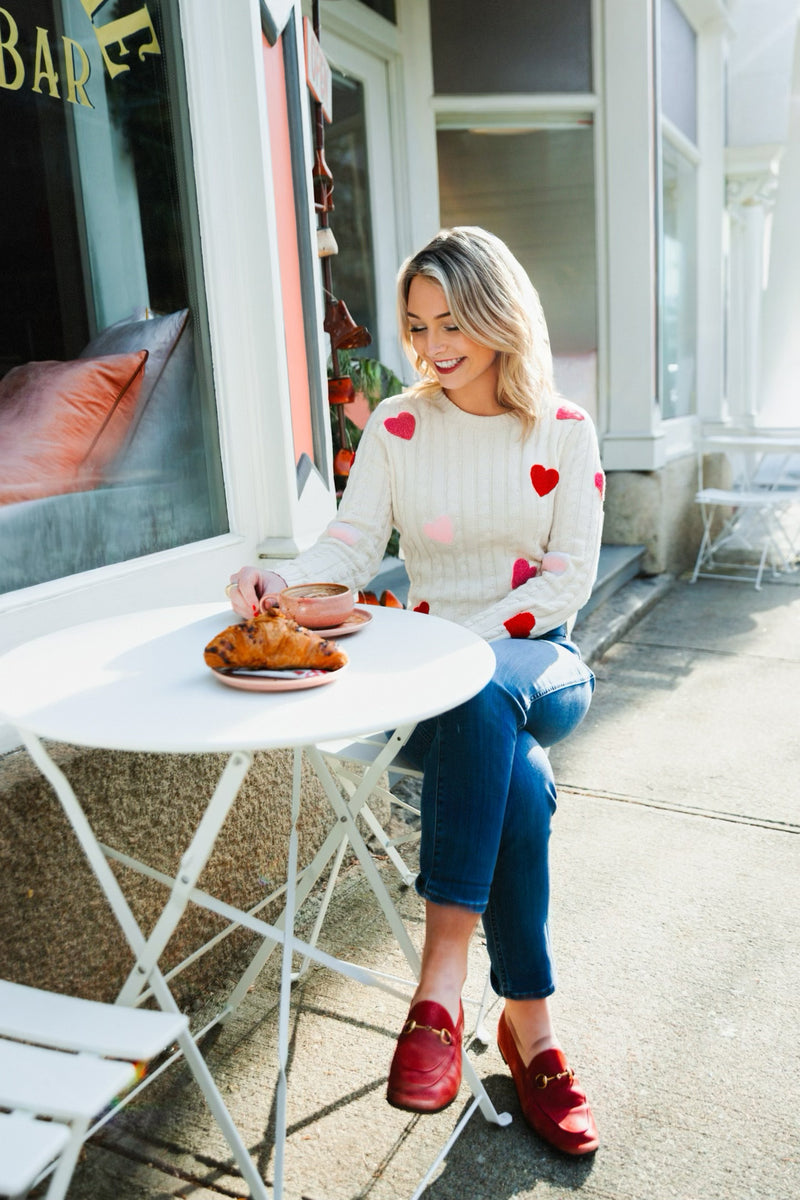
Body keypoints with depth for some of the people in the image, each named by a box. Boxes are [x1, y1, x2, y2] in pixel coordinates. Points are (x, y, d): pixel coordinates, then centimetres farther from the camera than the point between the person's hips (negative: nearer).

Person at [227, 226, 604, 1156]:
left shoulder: (564, 432, 3)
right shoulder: (396, 426, 6)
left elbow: (570, 575, -3)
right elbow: (352, 545, -1)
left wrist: (471, 635, -17)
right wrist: (281, 579, -24)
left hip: (536, 660, 0)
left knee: (480, 698, -38)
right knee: (516, 779, -33)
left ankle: (440, 988, -33)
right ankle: (529, 1025, -20)